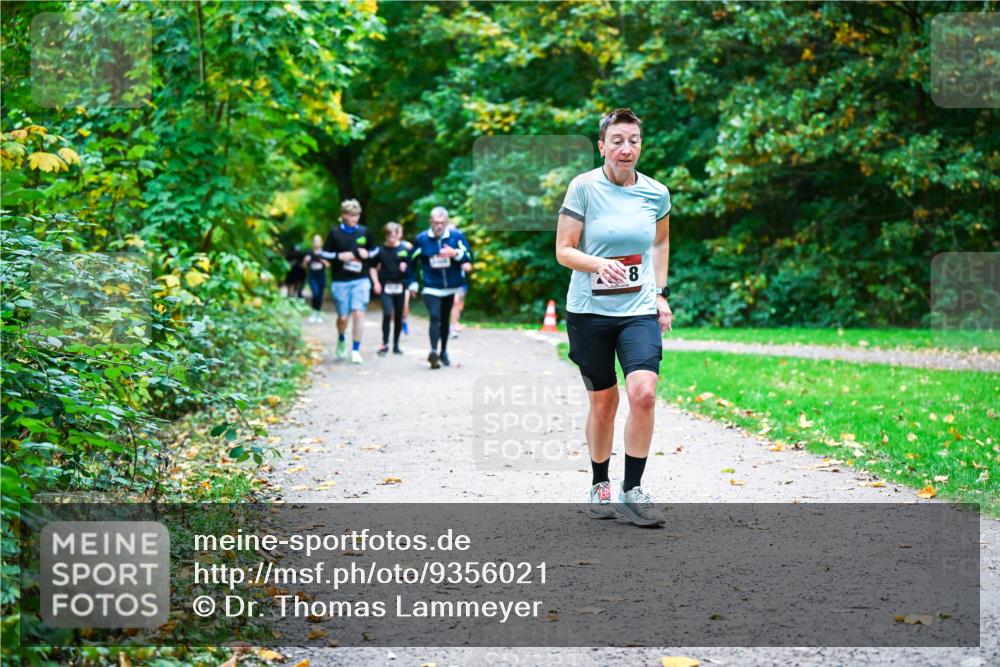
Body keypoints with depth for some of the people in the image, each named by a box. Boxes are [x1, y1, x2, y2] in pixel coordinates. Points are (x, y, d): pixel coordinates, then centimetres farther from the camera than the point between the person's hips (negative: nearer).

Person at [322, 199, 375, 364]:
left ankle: (356, 350, -2)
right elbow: (325, 254, 2)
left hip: (360, 280, 1)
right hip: (340, 281, -1)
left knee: (358, 313, -11)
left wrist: (367, 254, -3)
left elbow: (374, 250, 18)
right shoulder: (335, 233, -1)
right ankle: (341, 340, 34)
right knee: (343, 317, 2)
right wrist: (339, 256, -13)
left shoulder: (364, 231, 6)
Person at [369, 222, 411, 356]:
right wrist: (376, 282, 1)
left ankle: (396, 345, 18)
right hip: (385, 286, -1)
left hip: (400, 285, 1)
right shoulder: (381, 250, 2)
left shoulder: (405, 249, 0)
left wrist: (405, 266, -15)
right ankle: (385, 344, -8)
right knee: (387, 313, -16)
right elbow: (373, 267, 10)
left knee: (398, 316, 7)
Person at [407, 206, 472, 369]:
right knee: (435, 318, -21)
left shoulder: (457, 236, -6)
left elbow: (468, 256, -7)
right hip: (431, 288, -2)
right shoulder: (422, 239, -5)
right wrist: (413, 282, 7)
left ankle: (443, 352, 32)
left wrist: (455, 253, -26)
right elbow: (413, 261, 6)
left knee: (445, 320, 17)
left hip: (451, 287, 2)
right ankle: (434, 351, -31)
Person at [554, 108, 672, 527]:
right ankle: (599, 486, 27)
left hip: (640, 311, 2)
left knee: (643, 394, -16)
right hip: (589, 310, -2)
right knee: (603, 402, 6)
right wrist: (599, 264, -23)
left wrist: (661, 294, 14)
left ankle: (632, 491, -4)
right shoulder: (583, 187, -7)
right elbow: (563, 251, -5)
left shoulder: (656, 193, 3)